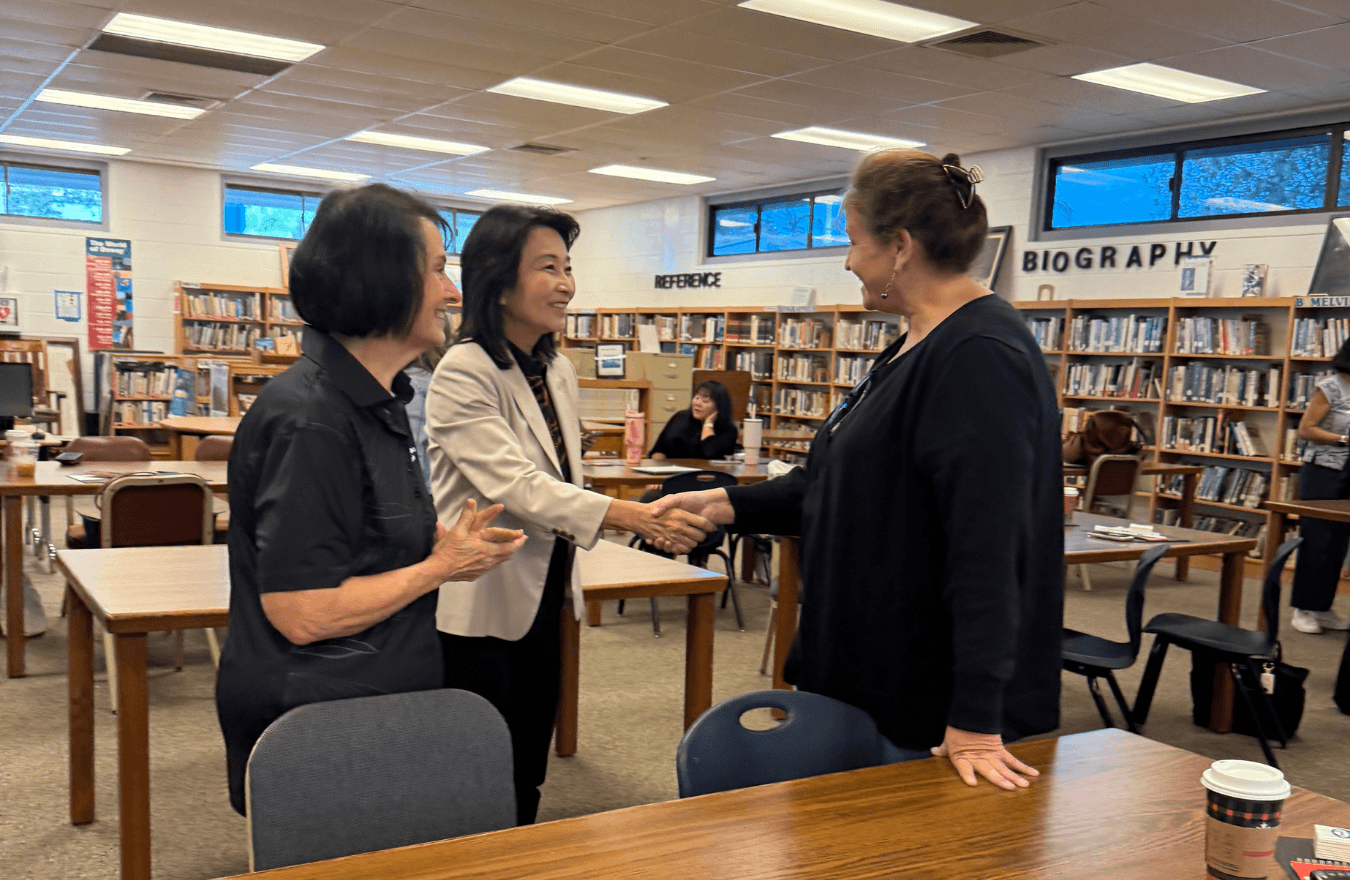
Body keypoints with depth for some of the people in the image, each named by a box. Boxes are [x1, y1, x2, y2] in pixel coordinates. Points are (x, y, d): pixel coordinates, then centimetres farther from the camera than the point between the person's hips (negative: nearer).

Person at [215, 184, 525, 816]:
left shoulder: (378, 400, 9)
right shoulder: (310, 421, -22)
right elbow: (302, 613, -25)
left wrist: (442, 546, 3)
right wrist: (440, 567, -14)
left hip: (374, 707, 9)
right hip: (315, 734, -9)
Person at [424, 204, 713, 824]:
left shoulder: (558, 372, 7)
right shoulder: (462, 374, -18)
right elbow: (515, 484, -28)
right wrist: (634, 516, -38)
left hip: (543, 596, 7)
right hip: (479, 607, -7)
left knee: (528, 771, 17)